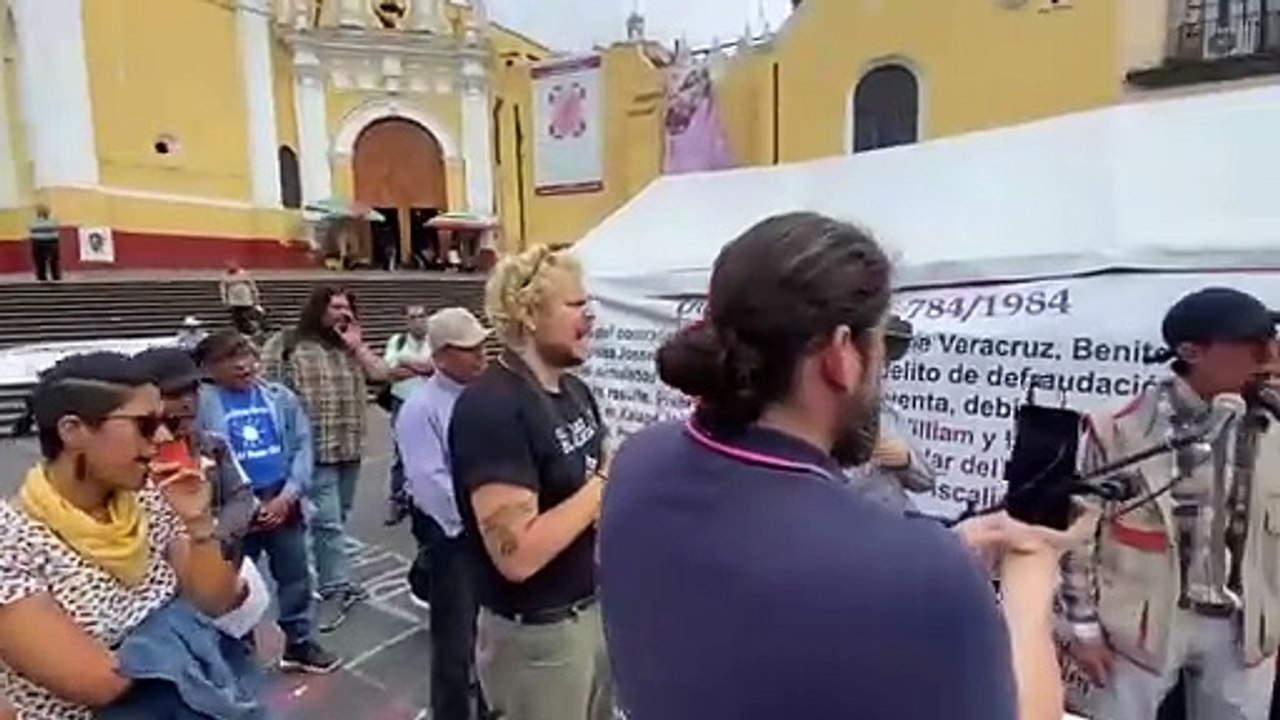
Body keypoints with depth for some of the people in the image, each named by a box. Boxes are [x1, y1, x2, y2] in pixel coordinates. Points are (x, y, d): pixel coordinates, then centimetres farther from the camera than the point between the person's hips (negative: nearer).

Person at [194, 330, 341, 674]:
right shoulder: (202, 403, -9)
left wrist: (288, 495, -10)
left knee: (296, 576, 14)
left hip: (283, 503, 3)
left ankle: (299, 644, 31)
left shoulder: (280, 396, 1)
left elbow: (303, 445, 0)